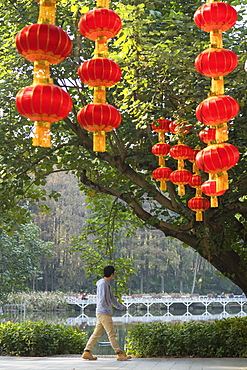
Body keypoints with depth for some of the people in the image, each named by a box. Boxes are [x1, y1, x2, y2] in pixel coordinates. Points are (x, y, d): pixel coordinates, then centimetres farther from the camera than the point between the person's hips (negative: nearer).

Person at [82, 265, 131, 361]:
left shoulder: (106, 284, 17)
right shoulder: (102, 283, -14)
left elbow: (111, 298, 26)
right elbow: (102, 300, -19)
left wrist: (121, 306, 28)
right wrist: (108, 310, -12)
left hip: (102, 313, 10)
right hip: (104, 313, -10)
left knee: (96, 333, 10)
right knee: (111, 334, -6)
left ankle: (87, 352, 13)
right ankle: (119, 354, -4)